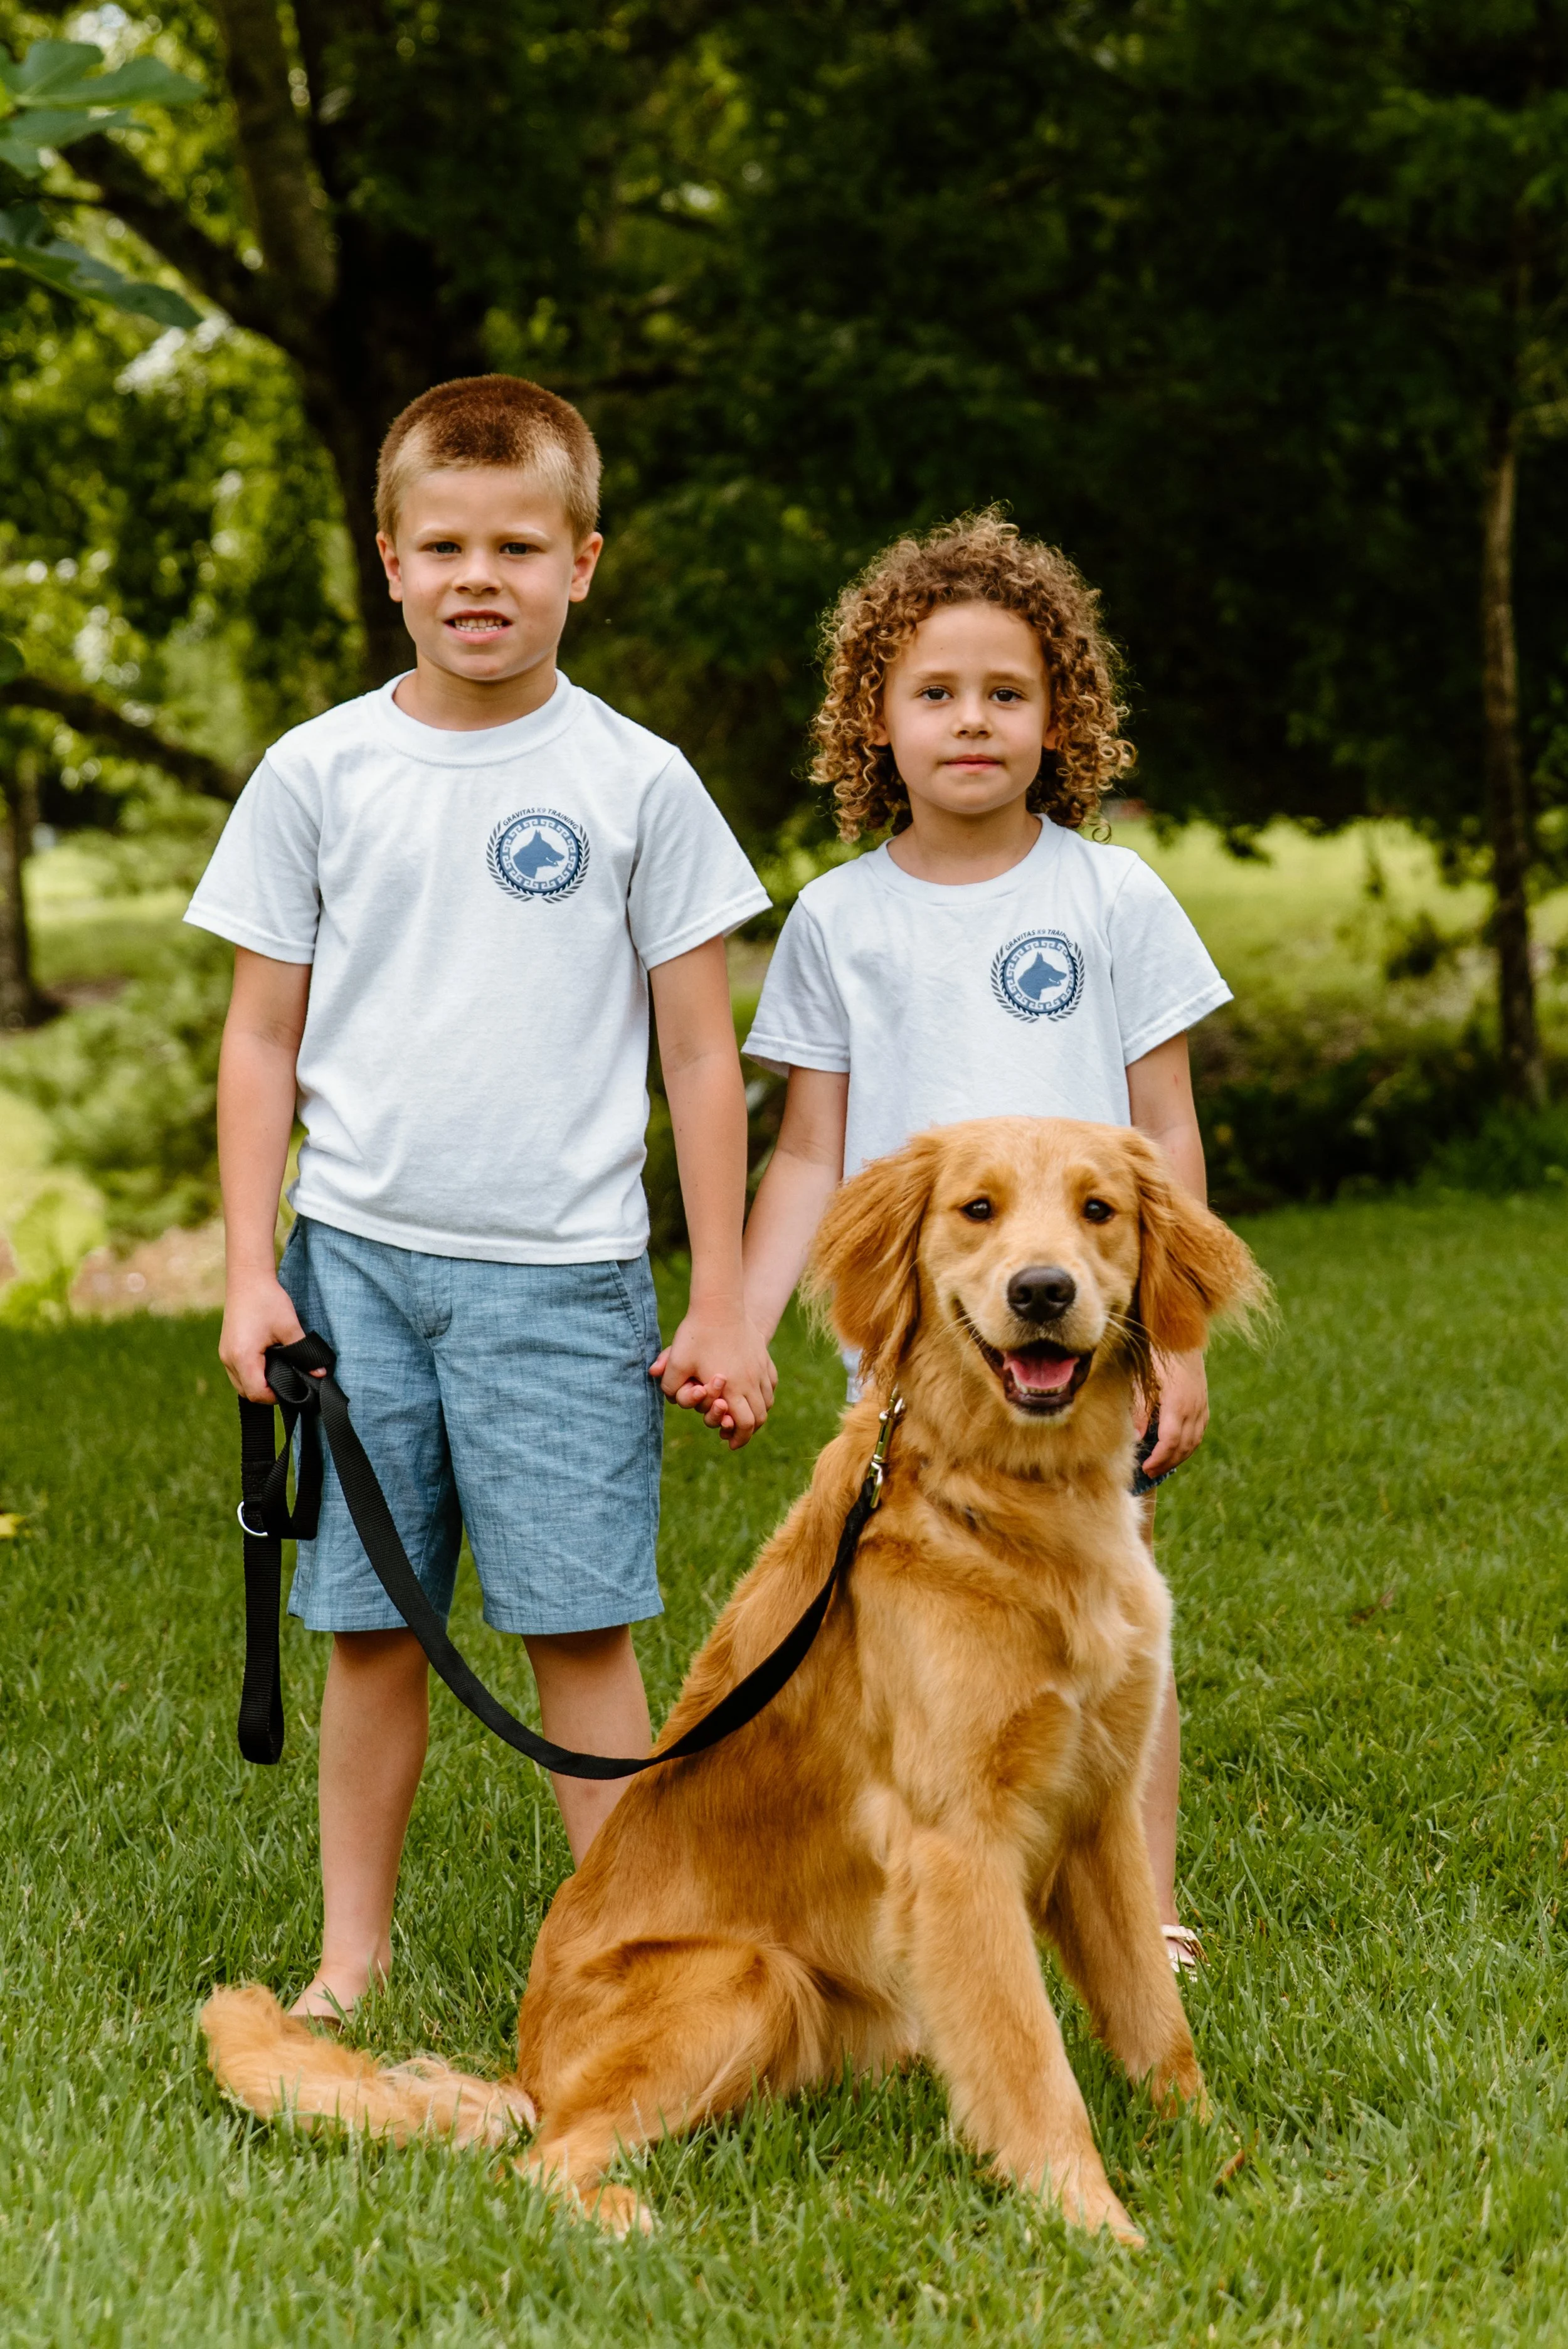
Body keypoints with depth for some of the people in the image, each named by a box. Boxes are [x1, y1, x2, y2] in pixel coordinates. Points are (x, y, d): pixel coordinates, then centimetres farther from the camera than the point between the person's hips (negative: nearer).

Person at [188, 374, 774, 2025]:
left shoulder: (637, 783, 1)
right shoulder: (318, 773, 5)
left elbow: (701, 1054, 4)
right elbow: (263, 1036, 9)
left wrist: (722, 1303, 1)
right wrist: (250, 1270, 2)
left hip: (562, 1270, -2)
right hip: (356, 1259, 2)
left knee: (581, 1628, -1)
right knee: (368, 1627, 7)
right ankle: (353, 1954, 20)